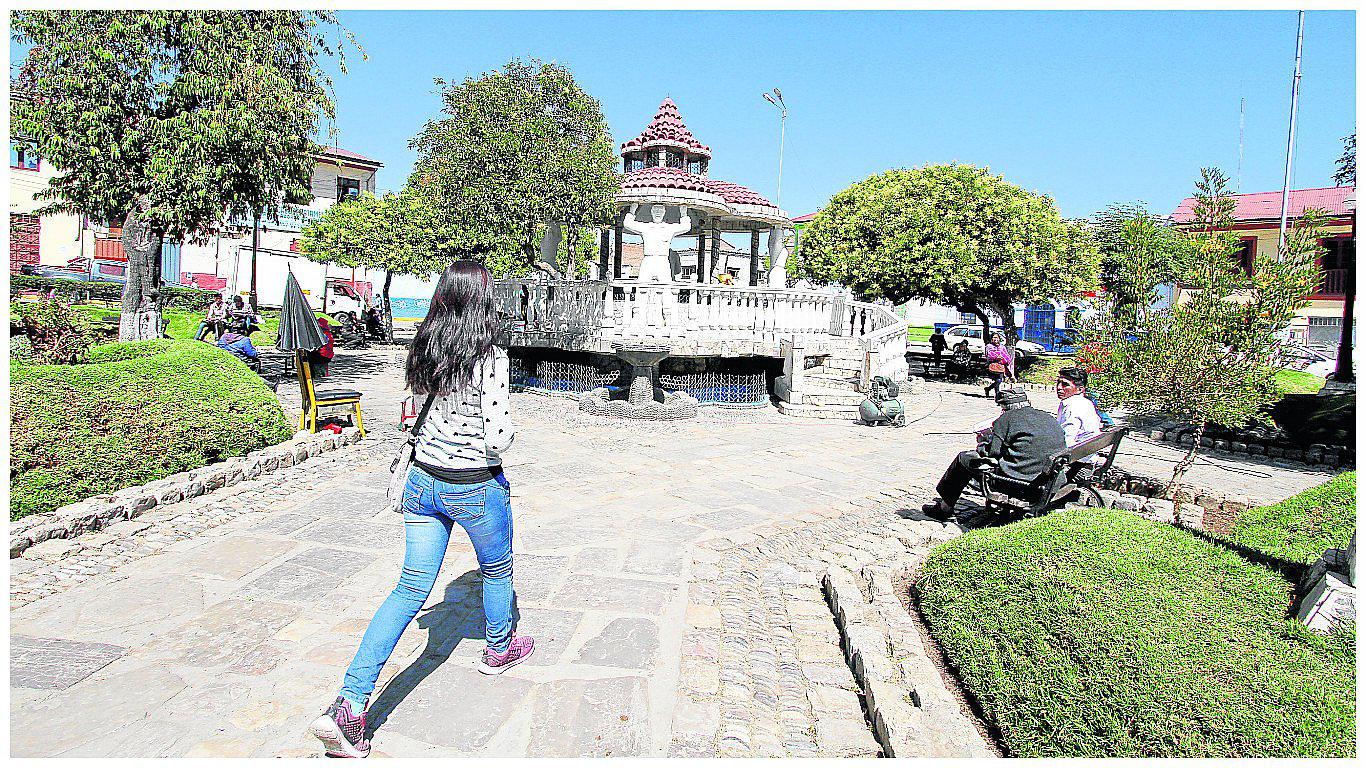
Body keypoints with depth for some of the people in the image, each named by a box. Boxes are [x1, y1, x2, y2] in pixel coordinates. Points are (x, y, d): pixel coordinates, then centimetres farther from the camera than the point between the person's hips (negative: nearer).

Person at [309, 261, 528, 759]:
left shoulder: (424, 350, 0)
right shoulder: (492, 358, -20)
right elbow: (497, 439, -22)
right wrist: (507, 434, -1)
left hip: (423, 481, 5)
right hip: (475, 487, -5)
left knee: (412, 588, 10)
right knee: (496, 568, 22)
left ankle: (348, 707, 5)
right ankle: (498, 649, 46)